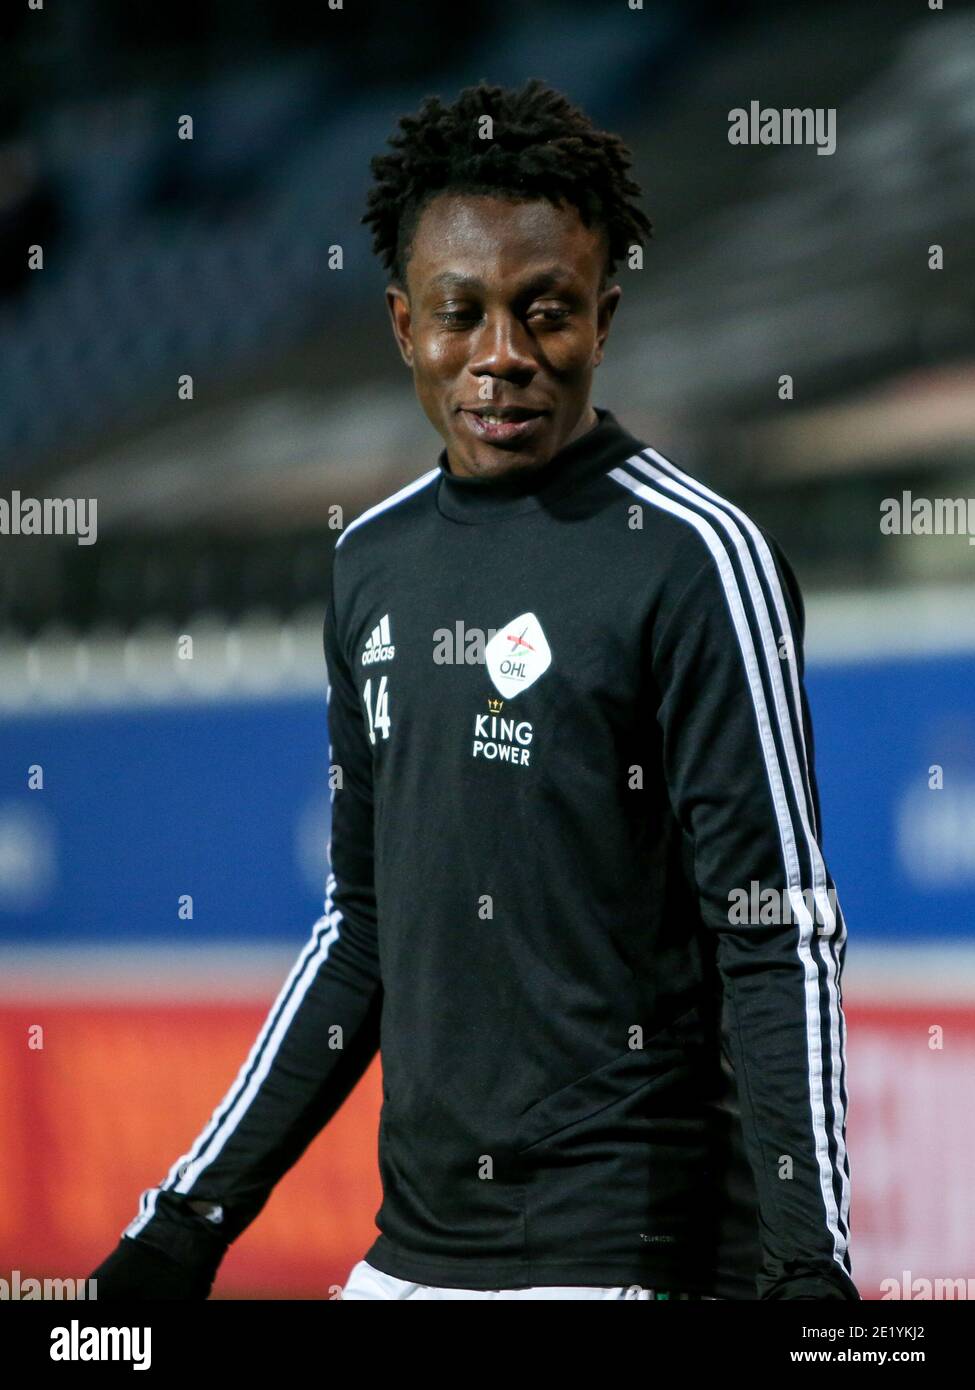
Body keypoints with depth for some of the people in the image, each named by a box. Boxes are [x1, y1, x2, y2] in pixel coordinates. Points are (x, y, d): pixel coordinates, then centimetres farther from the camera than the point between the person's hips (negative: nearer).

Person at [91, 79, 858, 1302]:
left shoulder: (691, 558, -9)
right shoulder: (375, 561, 12)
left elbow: (783, 940, -12)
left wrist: (807, 1260, -20)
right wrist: (191, 1219, 16)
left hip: (624, 1249, -6)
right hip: (409, 1245, 6)